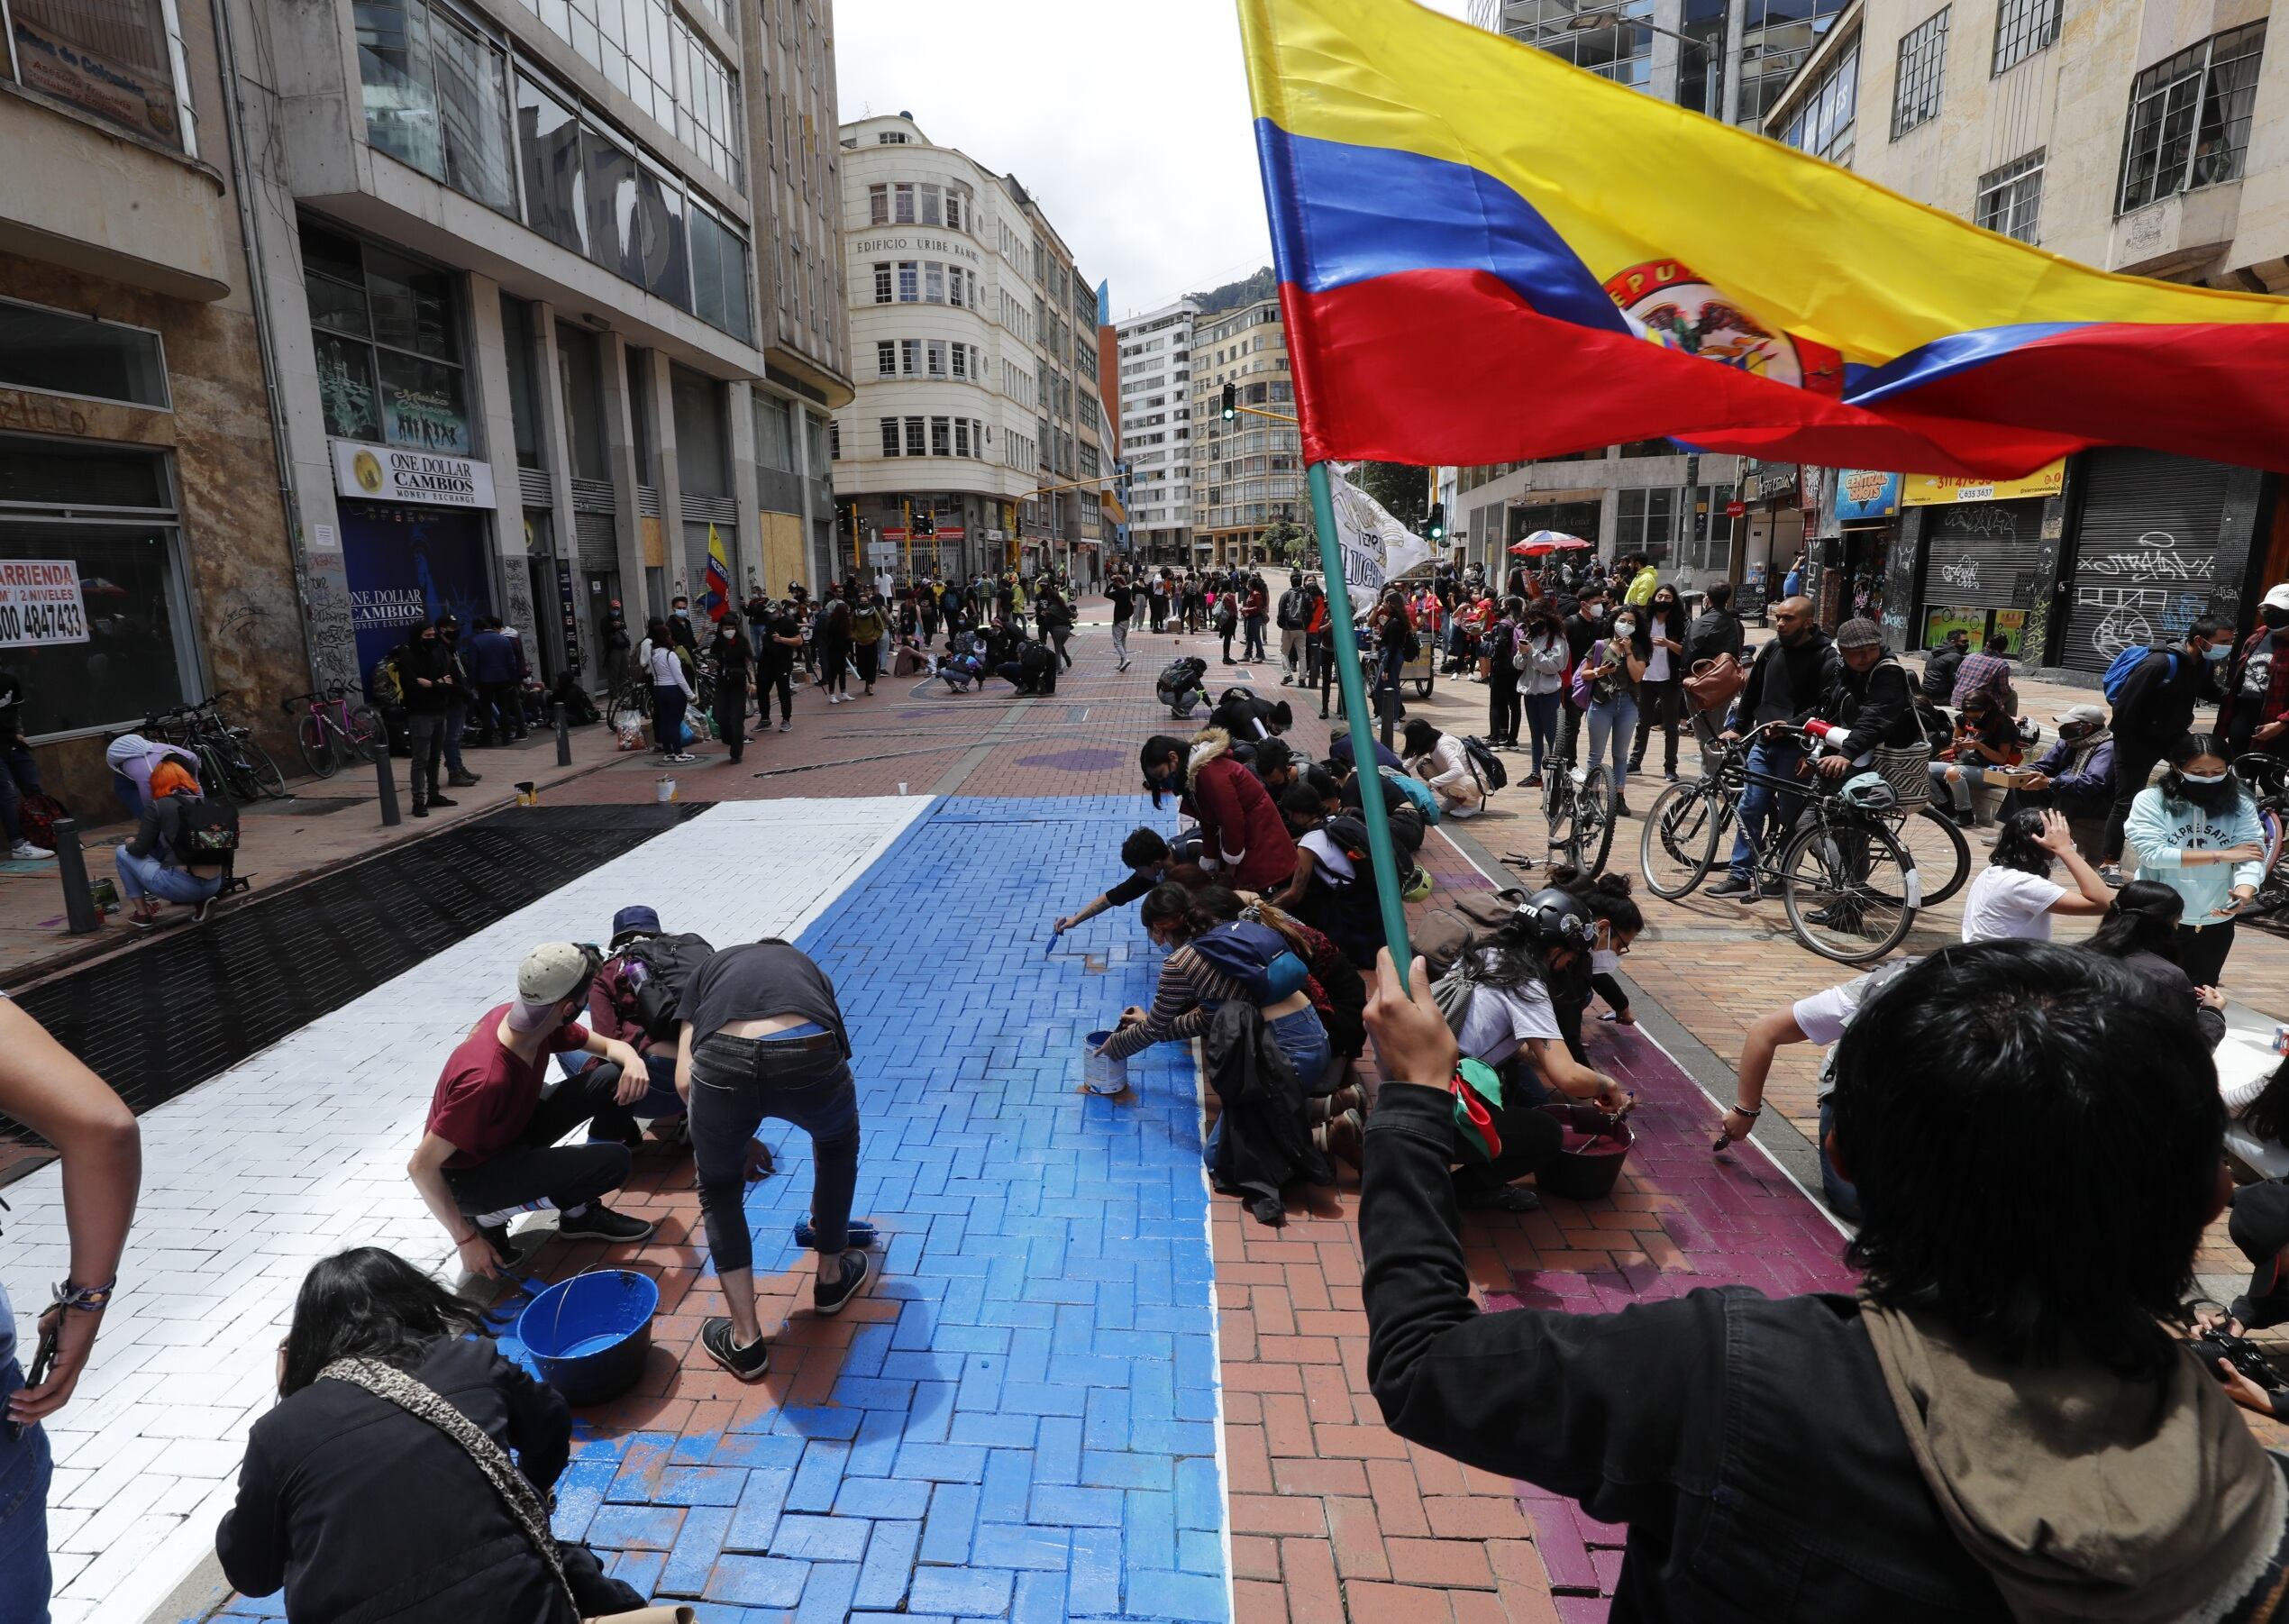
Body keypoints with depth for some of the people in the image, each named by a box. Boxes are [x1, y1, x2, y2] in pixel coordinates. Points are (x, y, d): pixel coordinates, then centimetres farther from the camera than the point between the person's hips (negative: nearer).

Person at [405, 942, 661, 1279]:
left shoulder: (534, 1020, -14)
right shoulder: (487, 1078, -37)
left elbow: (608, 1045, 2)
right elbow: (420, 1167, -29)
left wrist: (633, 1061, -22)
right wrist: (466, 1240, -21)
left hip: (510, 1135, 8)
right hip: (470, 1176, -8)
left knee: (615, 1078, -8)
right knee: (613, 1160, -25)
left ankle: (580, 1214, 3)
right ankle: (490, 1217, 0)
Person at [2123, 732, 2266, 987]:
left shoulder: (2240, 804, -3)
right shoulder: (2150, 800, -12)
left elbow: (2252, 857, -13)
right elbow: (2153, 854, -20)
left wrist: (2243, 894, -32)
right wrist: (2220, 855, -18)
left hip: (2216, 923, 3)